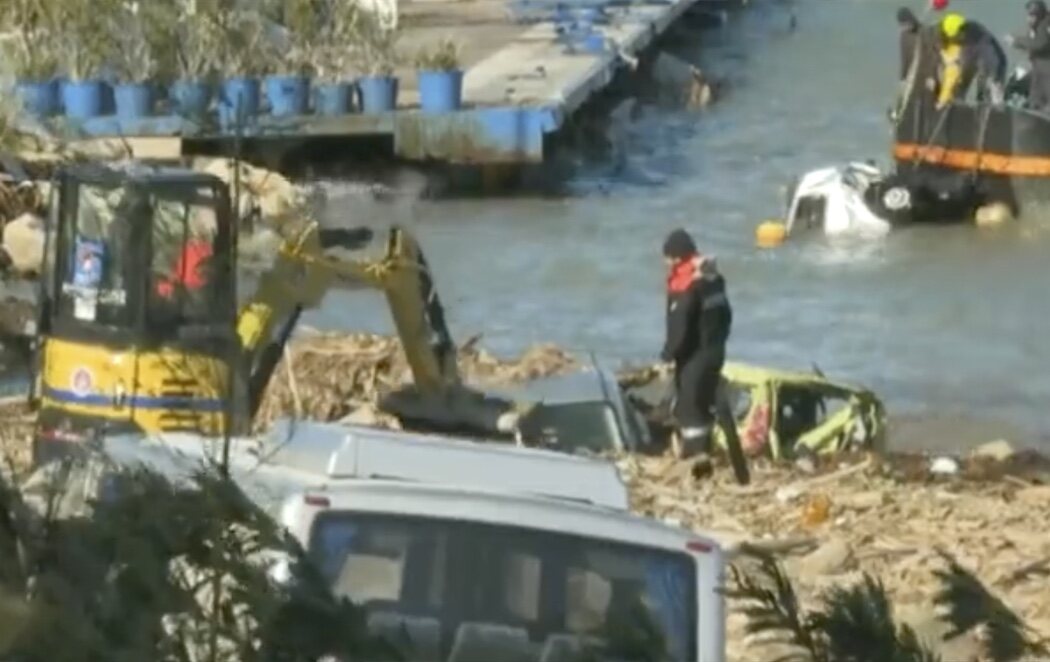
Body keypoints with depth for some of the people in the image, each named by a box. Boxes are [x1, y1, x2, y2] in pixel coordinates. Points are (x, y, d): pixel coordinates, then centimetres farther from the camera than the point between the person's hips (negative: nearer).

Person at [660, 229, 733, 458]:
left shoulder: (685, 286, -20)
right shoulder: (714, 278, 8)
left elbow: (679, 327, -22)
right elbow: (725, 314, 17)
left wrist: (668, 355, -13)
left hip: (694, 355, -9)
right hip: (715, 351, 9)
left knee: (689, 406, -6)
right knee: (705, 403, 17)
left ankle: (695, 453, -11)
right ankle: (704, 450, 24)